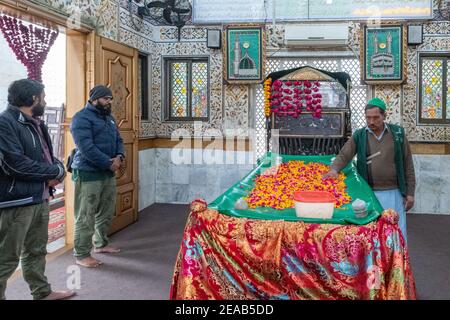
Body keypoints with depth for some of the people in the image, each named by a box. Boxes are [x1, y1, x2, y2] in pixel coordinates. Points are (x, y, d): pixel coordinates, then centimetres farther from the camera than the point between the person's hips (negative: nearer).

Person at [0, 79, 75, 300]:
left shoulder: (35, 123, 15)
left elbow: (47, 156, 18)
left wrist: (57, 169, -7)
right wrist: (55, 171, -12)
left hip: (40, 197, 10)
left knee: (36, 251, 21)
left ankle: (42, 293, 34)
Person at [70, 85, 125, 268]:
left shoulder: (109, 118, 17)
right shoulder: (82, 118, -11)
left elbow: (118, 140, 16)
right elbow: (86, 148, -21)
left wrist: (119, 157, -6)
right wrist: (109, 163, -19)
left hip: (108, 173, 9)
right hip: (88, 173, -9)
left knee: (106, 212, 17)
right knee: (86, 216, -4)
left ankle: (101, 244, 33)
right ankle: (81, 255, 5)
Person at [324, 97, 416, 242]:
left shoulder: (398, 134, 2)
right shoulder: (359, 136, 3)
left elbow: (407, 165, 3)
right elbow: (344, 155, -6)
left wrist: (410, 193, 1)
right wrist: (334, 169, -27)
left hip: (394, 193, 0)